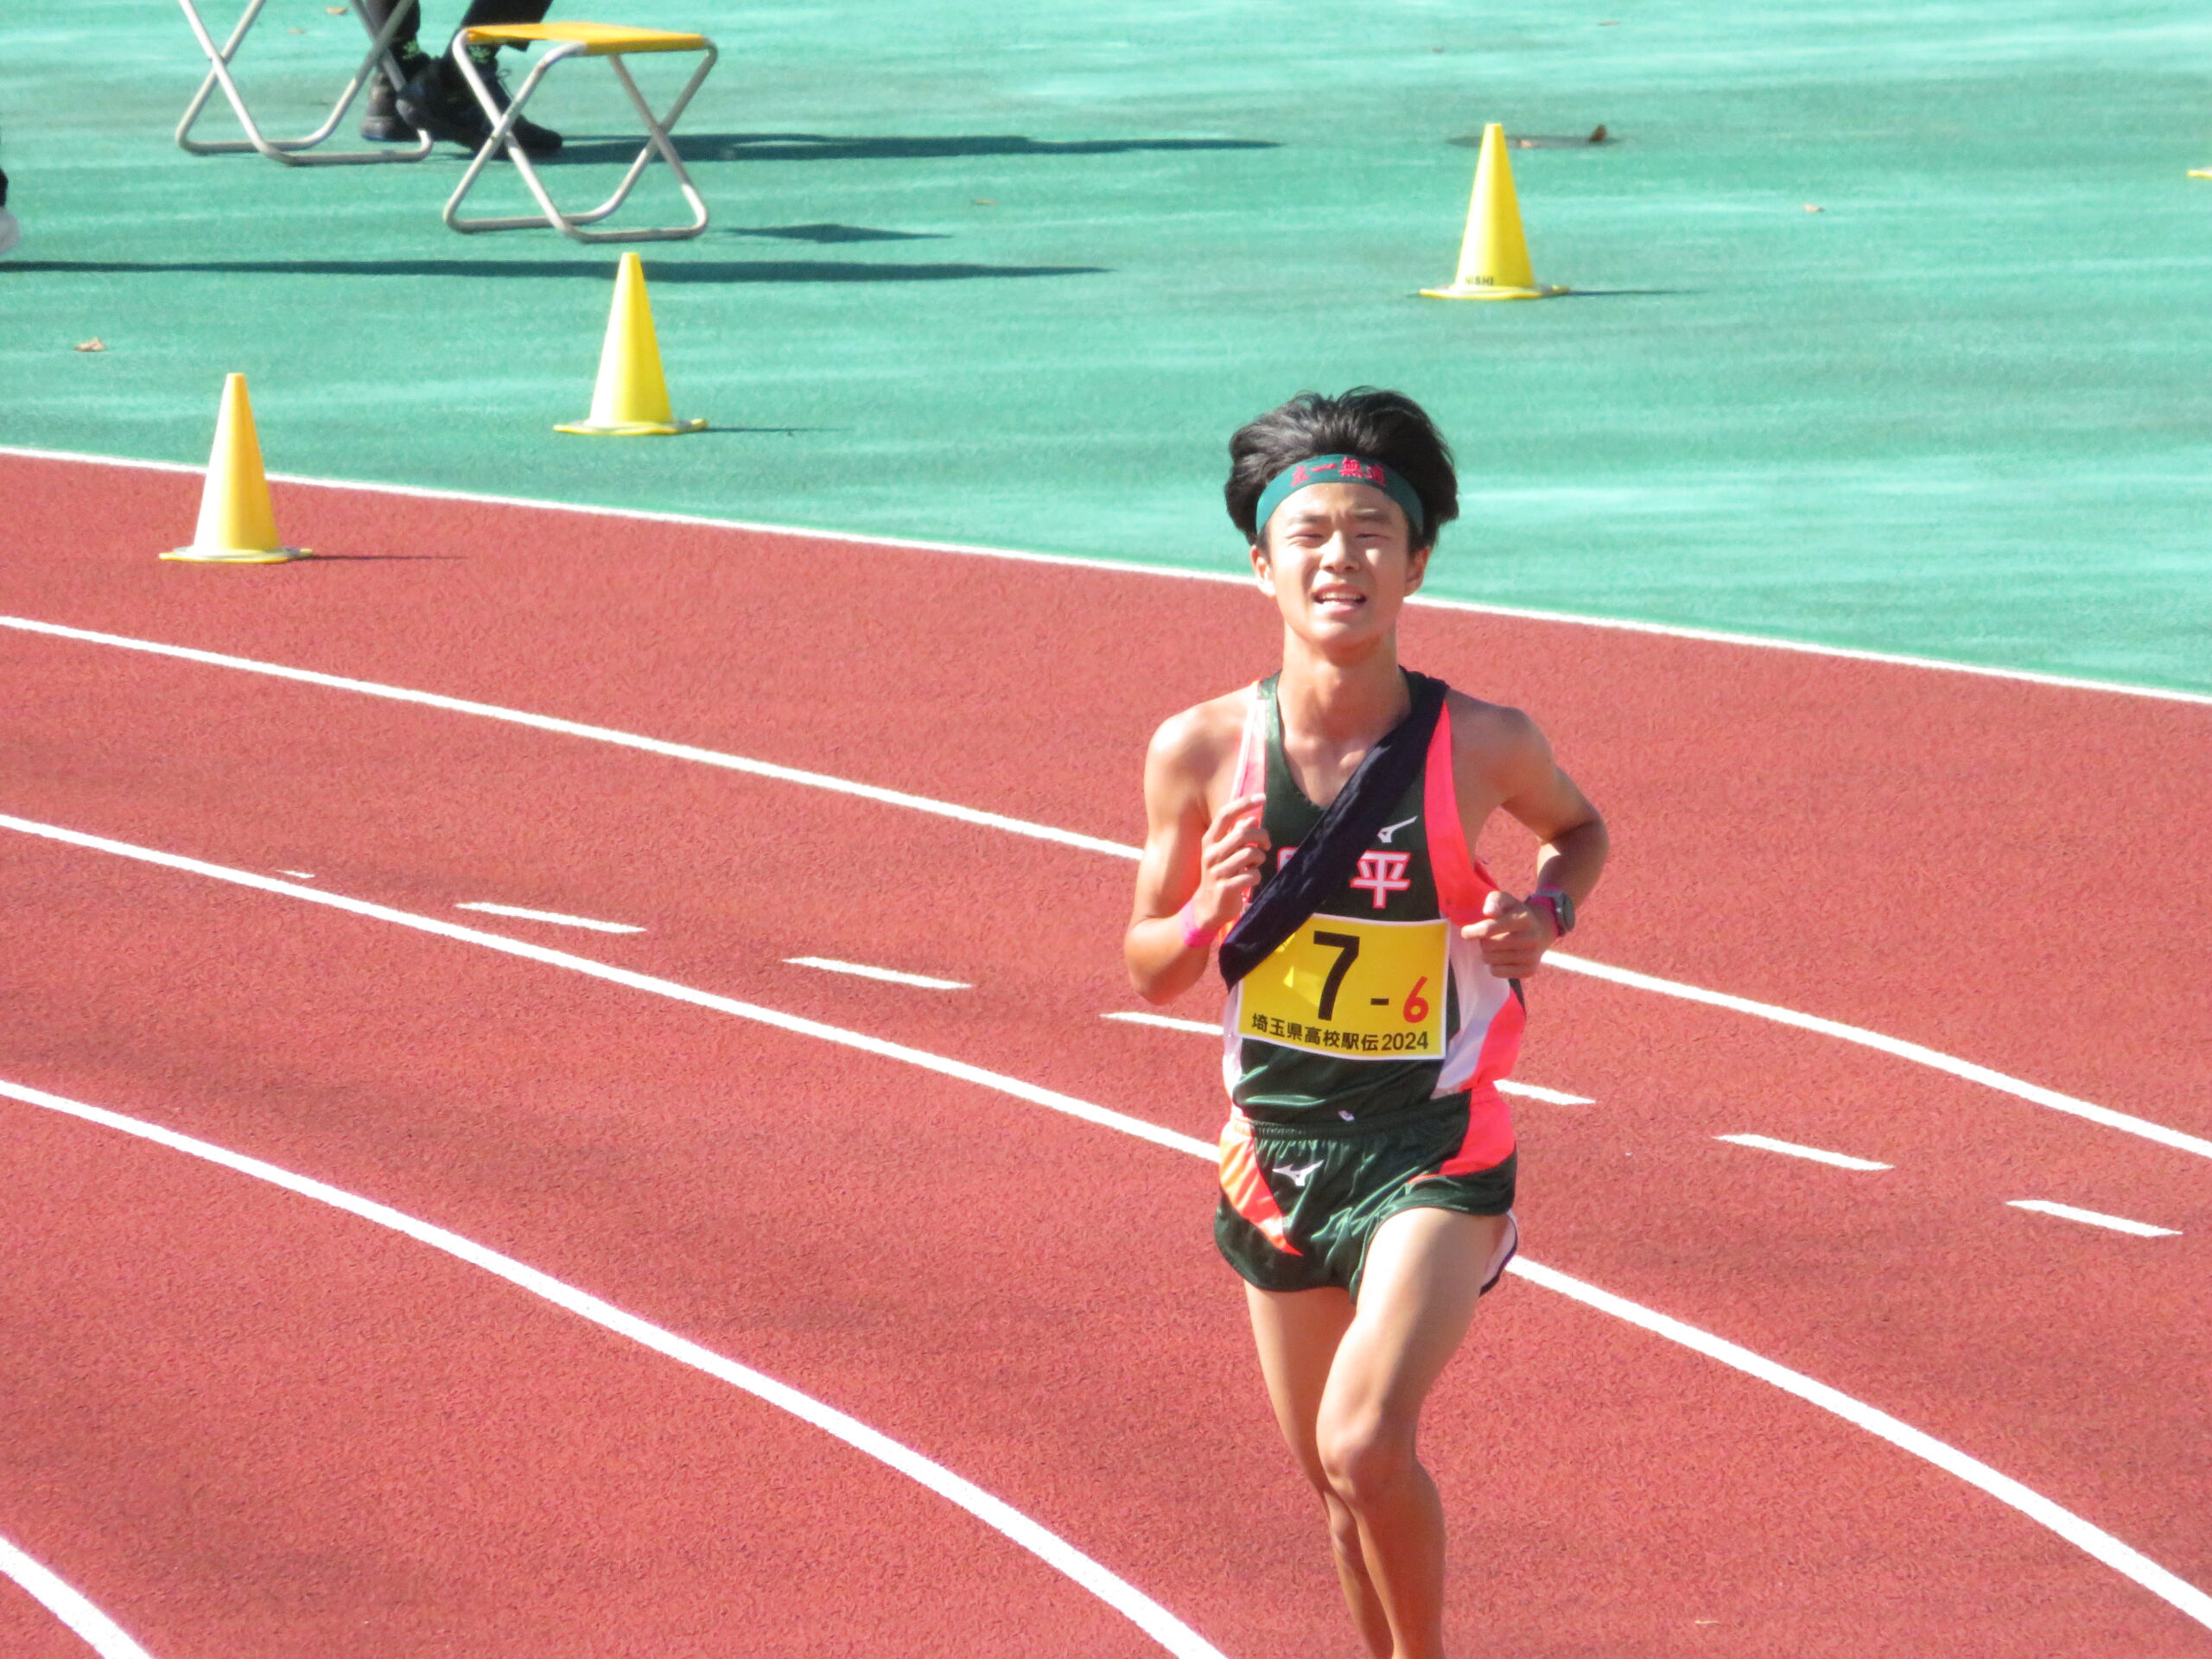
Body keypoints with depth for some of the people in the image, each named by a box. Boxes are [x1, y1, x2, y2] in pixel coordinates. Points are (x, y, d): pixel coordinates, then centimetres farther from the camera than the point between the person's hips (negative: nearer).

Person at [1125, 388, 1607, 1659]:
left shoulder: (1482, 745, -12)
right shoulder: (1204, 753, -8)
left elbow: (1581, 827, 13)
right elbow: (1152, 973, 3)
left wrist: (1549, 914, -8)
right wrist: (1211, 910, -18)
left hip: (1435, 1156, -3)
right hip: (1279, 1154, 3)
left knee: (1364, 1443, -21)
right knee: (1342, 1489, 15)